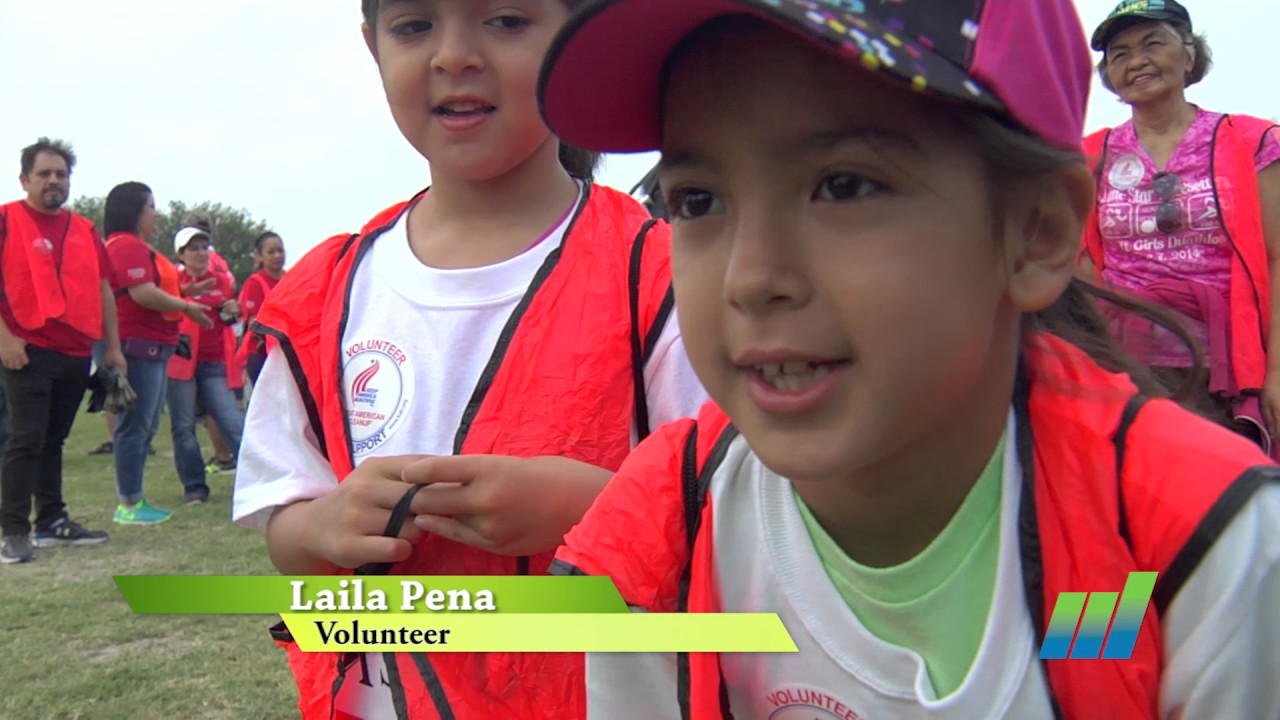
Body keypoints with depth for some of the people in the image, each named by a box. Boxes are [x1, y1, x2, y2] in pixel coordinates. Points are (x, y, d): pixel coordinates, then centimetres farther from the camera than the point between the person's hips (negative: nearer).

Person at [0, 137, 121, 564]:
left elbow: (102, 289, 16)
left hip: (77, 353, 6)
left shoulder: (84, 230, 13)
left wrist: (113, 346, 13)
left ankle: (52, 522, 20)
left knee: (53, 440, 14)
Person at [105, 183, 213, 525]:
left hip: (151, 347, 11)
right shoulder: (127, 246, -13)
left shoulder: (135, 246, 21)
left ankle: (134, 500, 20)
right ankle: (129, 504, -1)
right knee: (135, 427, -7)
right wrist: (187, 307, -11)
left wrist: (186, 290, 15)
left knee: (144, 428, 14)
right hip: (139, 345, -11)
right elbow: (143, 294, -22)